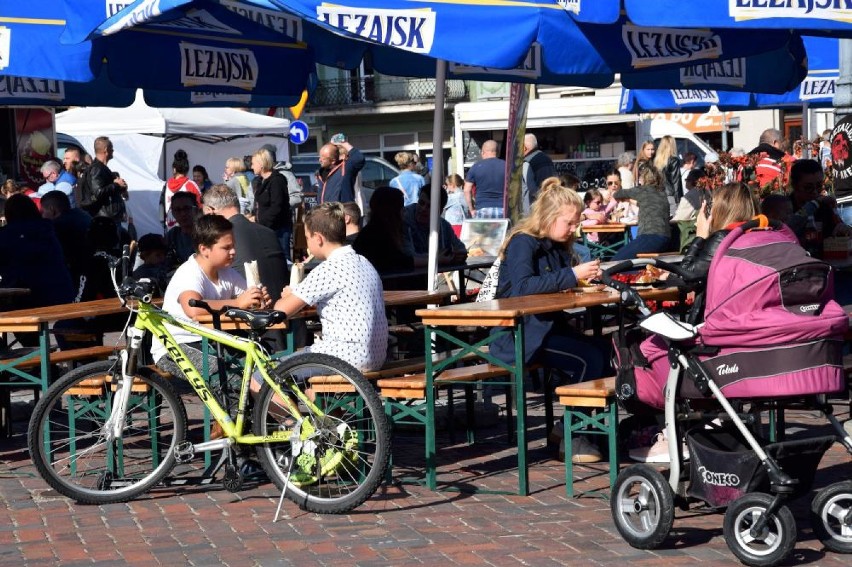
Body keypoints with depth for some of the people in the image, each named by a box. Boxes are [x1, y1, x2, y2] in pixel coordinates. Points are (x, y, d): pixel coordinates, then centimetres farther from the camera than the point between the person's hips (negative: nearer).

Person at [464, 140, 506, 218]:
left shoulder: (476, 167, 4)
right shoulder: (505, 166, 4)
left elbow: (467, 190, 3)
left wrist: (471, 209, 10)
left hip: (482, 209, -1)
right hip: (502, 210, 1)